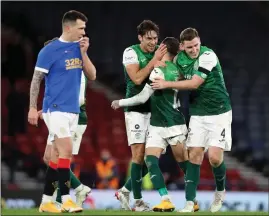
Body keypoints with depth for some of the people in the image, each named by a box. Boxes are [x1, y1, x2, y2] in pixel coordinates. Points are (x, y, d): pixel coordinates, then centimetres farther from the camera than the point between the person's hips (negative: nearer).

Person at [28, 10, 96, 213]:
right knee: (66, 150, -16)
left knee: (57, 155, 8)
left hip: (73, 110, 7)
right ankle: (66, 200, -13)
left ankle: (46, 201, 13)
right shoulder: (50, 50, -9)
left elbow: (92, 76, 7)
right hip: (55, 108, -7)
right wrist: (33, 108, -11)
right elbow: (36, 79, -6)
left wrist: (84, 52, -5)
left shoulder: (79, 48, 10)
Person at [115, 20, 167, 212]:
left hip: (155, 109, 5)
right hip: (136, 109, -5)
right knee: (139, 154, -9)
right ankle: (138, 201, -4)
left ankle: (125, 191, 19)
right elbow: (137, 78, -19)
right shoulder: (131, 52, -7)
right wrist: (155, 59, -20)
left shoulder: (159, 52, 6)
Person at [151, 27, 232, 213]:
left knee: (215, 157, -11)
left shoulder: (208, 56, -18)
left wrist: (166, 84, -16)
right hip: (197, 114, 5)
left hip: (218, 113, -5)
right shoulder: (179, 59, 1)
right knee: (195, 156, -4)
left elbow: (194, 83, -21)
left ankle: (220, 192, 17)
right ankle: (190, 202, -5)